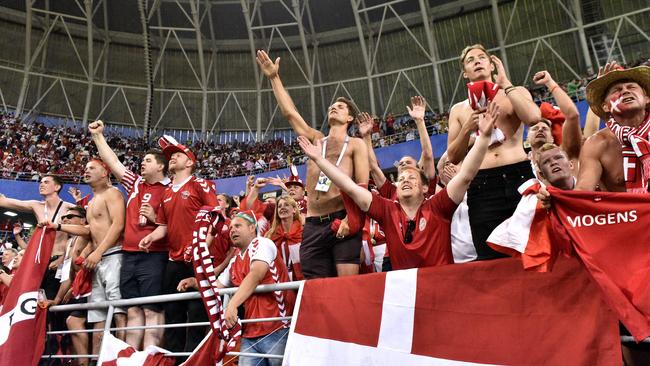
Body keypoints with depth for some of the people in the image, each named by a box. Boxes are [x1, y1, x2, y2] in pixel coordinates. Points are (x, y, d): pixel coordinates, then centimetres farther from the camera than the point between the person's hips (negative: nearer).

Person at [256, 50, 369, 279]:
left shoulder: (356, 145, 10)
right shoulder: (316, 140, 22)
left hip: (342, 221, -4)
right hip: (313, 225, 4)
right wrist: (274, 78, 18)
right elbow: (289, 112, 19)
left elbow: (363, 187, 1)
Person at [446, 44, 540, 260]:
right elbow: (453, 157, 10)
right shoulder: (458, 110, 16)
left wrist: (505, 84, -2)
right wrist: (468, 128, -5)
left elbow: (533, 117, -10)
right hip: (482, 186, 1)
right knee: (491, 257, -4)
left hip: (519, 177, 0)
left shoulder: (516, 93, 14)